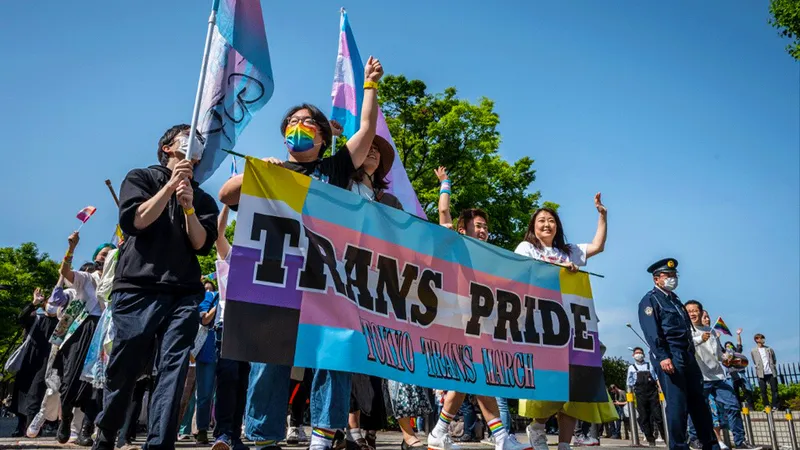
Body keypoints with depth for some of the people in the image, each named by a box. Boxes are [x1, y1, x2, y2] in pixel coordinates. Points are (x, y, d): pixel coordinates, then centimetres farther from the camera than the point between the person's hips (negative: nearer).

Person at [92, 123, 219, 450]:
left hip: (184, 295, 2)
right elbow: (132, 221, -4)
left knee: (172, 372, -8)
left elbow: (202, 245, 5)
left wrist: (188, 207, -9)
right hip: (137, 289, -2)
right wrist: (171, 185, -8)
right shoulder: (141, 177, 13)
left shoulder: (203, 199, 18)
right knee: (124, 370, 3)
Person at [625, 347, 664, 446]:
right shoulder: (631, 368, 13)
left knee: (658, 415, -4)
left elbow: (657, 378, 12)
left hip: (652, 392, 0)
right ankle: (650, 439, 7)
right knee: (643, 418, 0)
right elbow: (630, 384, 12)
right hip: (640, 394, 0)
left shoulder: (650, 365, 15)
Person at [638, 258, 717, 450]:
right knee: (677, 403, -7)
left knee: (699, 401, 11)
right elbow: (652, 333, -14)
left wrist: (692, 357, 18)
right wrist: (662, 357, -24)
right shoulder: (649, 300, -3)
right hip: (669, 356, -8)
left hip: (687, 356, 8)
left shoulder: (674, 298, 23)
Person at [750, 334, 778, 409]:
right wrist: (760, 368, 3)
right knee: (763, 391, -1)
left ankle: (775, 406, 6)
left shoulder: (769, 349, 10)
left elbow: (774, 360, 16)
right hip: (761, 374, -2)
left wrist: (772, 367, 7)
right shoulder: (753, 351, 5)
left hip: (771, 373, 2)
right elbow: (755, 362, 11)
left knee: (774, 389, -1)